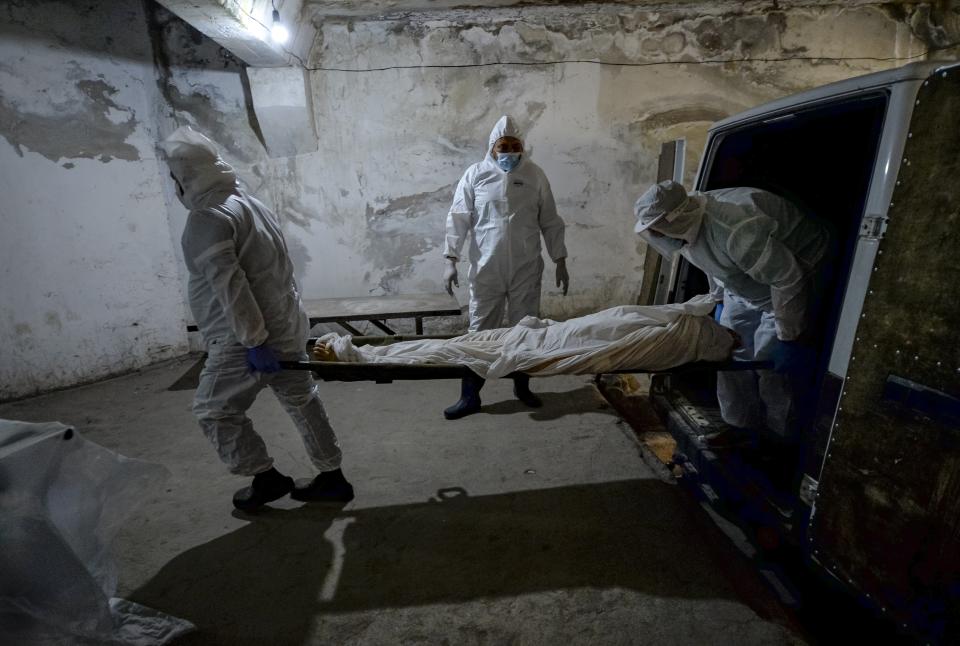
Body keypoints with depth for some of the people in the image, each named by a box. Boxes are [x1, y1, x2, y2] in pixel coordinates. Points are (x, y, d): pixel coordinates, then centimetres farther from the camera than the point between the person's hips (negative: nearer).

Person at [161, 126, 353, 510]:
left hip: (244, 338, -9)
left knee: (214, 411, 9)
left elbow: (230, 285, -22)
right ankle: (332, 478, 23)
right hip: (285, 327, 9)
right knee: (301, 400, 14)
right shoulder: (250, 203, 14)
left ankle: (266, 477, 17)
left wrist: (254, 340, -22)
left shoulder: (206, 220, -13)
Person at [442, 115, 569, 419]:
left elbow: (551, 223, 7)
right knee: (480, 331, 3)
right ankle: (470, 396, 14)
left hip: (526, 269, 2)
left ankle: (522, 386, 29)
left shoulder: (535, 175, 4)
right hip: (486, 269, -1)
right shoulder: (476, 174, 0)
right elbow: (458, 219, -2)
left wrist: (560, 262, 3)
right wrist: (451, 260, -11)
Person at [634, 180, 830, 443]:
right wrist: (720, 298, 17)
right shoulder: (688, 225, -12)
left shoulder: (736, 232, -41)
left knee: (772, 362, -10)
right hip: (745, 285, 8)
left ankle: (782, 443, 10)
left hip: (795, 274, -8)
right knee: (732, 351, 7)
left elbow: (788, 278, -33)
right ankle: (740, 427, 22)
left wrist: (789, 334, -24)